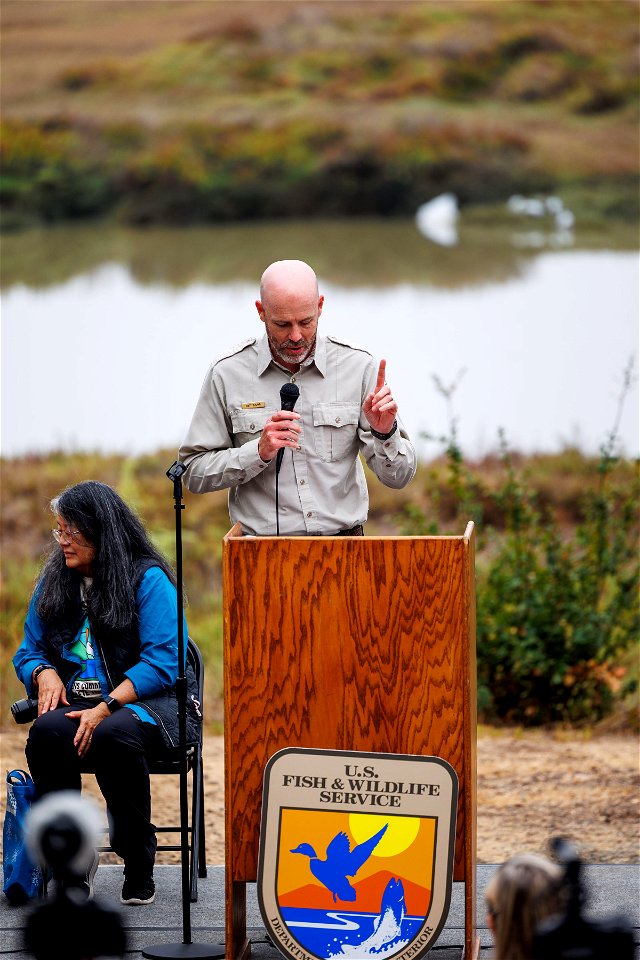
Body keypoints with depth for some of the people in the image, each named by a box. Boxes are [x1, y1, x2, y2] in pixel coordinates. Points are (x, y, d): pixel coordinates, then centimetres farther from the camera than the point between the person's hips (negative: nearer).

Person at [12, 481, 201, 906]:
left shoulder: (149, 580, -3)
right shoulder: (53, 583, 16)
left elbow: (160, 663, -11)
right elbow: (29, 652, 21)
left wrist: (107, 708, -23)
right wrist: (45, 674, -5)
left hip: (148, 701, -4)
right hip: (77, 703, 4)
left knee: (114, 735, -39)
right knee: (47, 732, -32)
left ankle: (139, 867, -20)